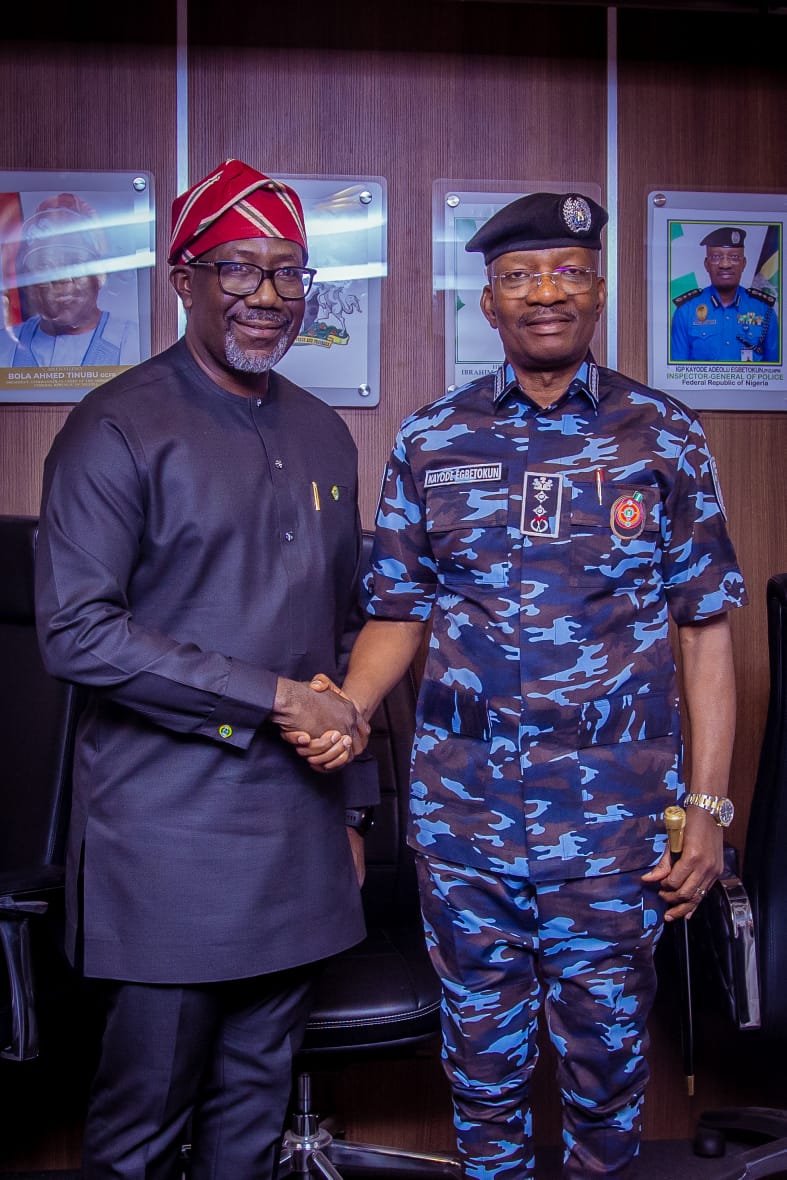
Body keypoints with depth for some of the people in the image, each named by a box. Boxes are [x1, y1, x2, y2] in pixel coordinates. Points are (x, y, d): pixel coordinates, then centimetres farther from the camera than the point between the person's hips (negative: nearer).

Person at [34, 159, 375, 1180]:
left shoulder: (323, 436, 13)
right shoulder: (119, 430, -7)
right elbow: (77, 632, -16)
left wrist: (351, 805, 17)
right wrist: (271, 696, -16)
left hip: (297, 831, 6)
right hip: (168, 834, -5)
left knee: (257, 1096, 17)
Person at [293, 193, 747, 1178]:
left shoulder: (665, 438, 0)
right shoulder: (430, 442, 4)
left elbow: (706, 629, 0)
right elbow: (399, 610, 8)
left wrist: (708, 806, -4)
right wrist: (348, 707, -12)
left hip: (615, 816, -1)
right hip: (462, 809, 1)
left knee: (606, 1050, 13)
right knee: (482, 1046, 16)